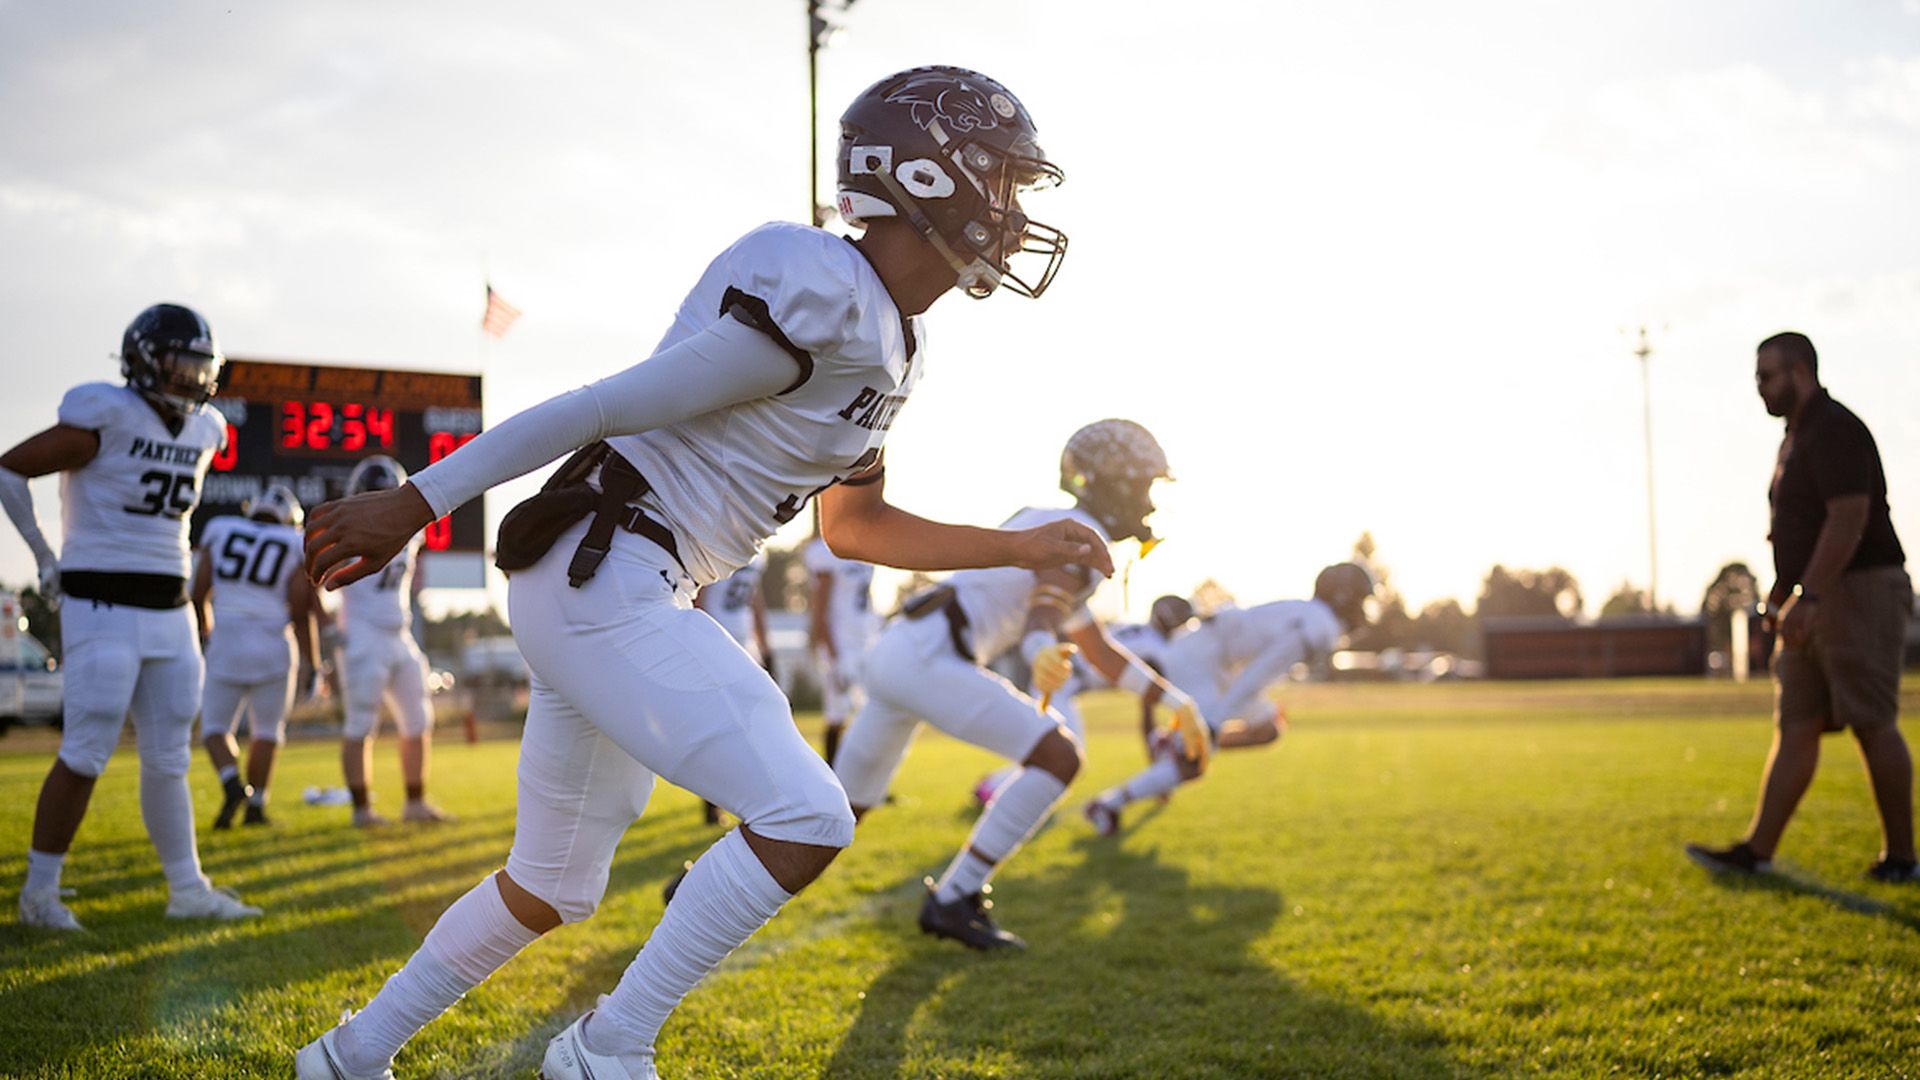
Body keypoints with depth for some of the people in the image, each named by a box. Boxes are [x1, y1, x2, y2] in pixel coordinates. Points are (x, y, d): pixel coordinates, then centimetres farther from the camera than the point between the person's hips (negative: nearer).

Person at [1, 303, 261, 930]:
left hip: (170, 614, 7)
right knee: (85, 756, -5)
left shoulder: (203, 432, 9)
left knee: (168, 760, 10)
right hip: (103, 612, -6)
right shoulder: (106, 418, -13)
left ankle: (188, 890, 16)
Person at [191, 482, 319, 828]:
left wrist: (206, 633, 23)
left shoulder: (220, 532, 6)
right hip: (274, 649, 0)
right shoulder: (295, 546, 1)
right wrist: (310, 662, 5)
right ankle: (256, 805, 11)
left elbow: (198, 594, 5)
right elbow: (301, 612, -3)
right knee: (266, 731, 15)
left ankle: (233, 784, -14)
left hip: (227, 644, 0)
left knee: (215, 727, 11)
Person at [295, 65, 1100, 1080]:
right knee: (804, 819, -14)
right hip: (602, 580, -10)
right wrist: (417, 502, -14)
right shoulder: (817, 302, -18)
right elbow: (610, 404, -17)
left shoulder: (886, 342, 13)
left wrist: (1022, 548, 21)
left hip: (627, 597, 10)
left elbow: (855, 523, 24)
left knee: (552, 887, 19)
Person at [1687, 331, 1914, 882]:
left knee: (1873, 725, -5)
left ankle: (1901, 857, 4)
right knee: (1794, 726, 5)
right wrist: (1780, 597, 23)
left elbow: (1848, 520, -24)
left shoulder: (1835, 431, -14)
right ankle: (1757, 851, 4)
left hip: (1858, 591, -10)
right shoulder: (1798, 435, 18)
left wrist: (1807, 597, -29)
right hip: (1815, 603, 10)